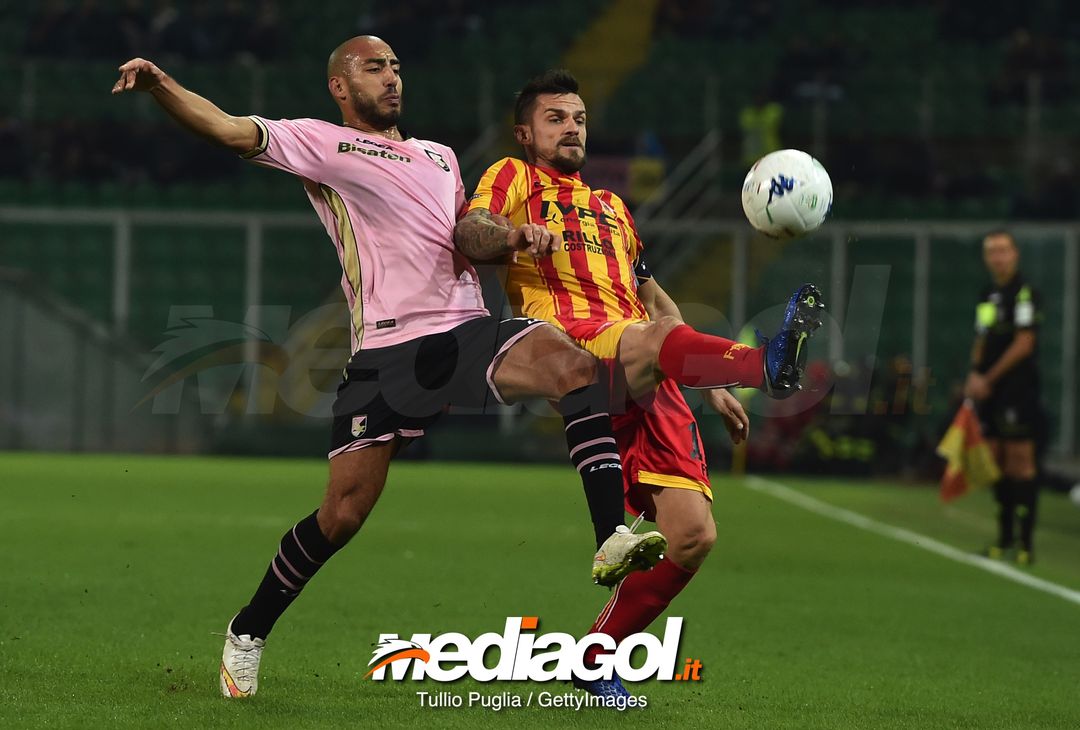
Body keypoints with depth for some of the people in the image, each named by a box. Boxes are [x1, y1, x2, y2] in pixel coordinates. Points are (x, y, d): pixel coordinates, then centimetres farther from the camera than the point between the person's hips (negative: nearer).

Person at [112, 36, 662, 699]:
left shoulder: (440, 157, 25)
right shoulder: (322, 144, 7)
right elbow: (228, 129, -7)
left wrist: (515, 238, 11)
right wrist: (159, 85, -24)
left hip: (467, 331, 4)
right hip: (388, 349, -4)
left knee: (576, 365, -25)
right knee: (343, 514, -7)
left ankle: (613, 535, -30)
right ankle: (248, 633, 15)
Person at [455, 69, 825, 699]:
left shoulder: (612, 208, 36)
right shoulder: (514, 177, 17)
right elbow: (469, 233, -3)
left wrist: (713, 383, 30)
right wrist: (516, 233, -26)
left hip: (650, 385, 6)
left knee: (694, 534, -9)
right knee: (654, 339, -41)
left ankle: (596, 658, 5)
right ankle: (769, 363, -72)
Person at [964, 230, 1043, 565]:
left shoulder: (1024, 293, -9)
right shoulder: (987, 297, 15)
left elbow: (1024, 343, -14)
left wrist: (989, 379, -11)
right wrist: (974, 375, 2)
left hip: (1018, 390, -8)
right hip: (989, 391, 8)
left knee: (1020, 460, -7)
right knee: (997, 461, 9)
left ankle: (1026, 540, -5)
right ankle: (1005, 536, 17)